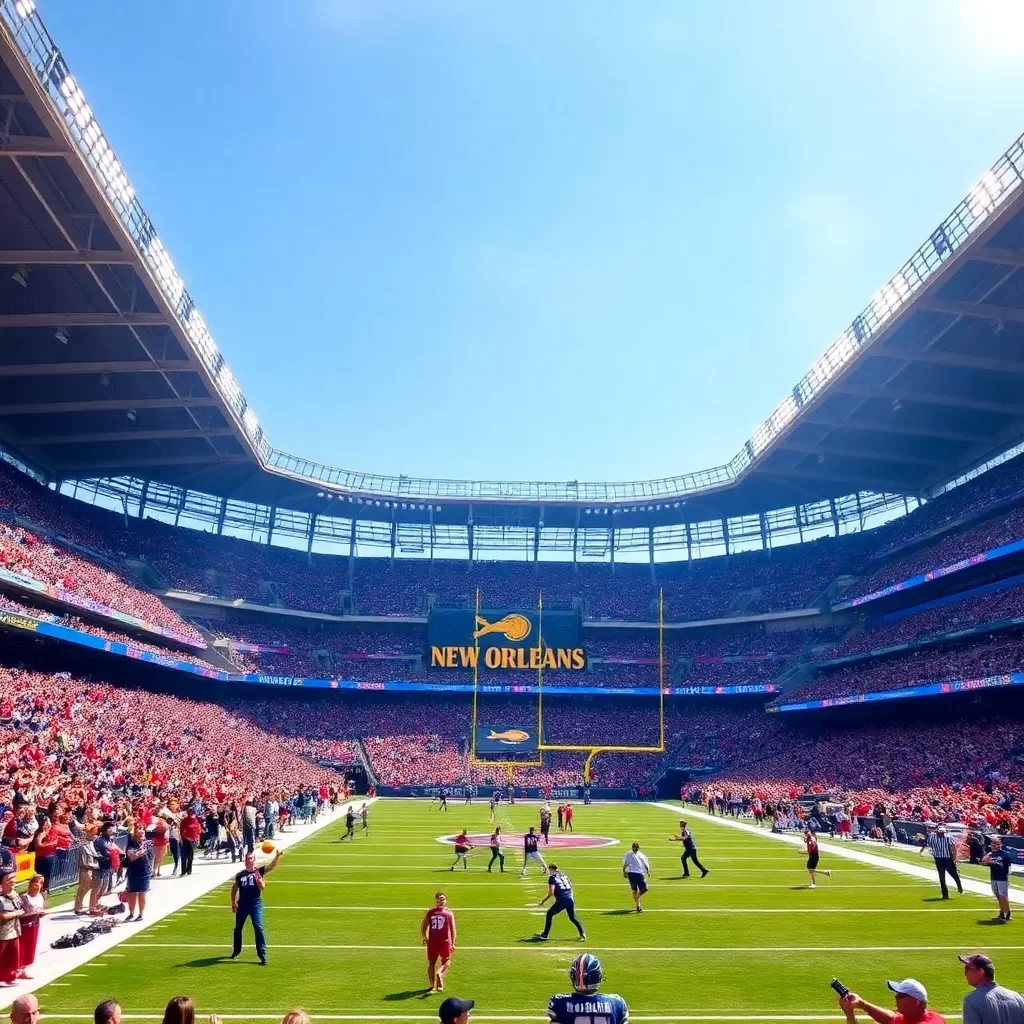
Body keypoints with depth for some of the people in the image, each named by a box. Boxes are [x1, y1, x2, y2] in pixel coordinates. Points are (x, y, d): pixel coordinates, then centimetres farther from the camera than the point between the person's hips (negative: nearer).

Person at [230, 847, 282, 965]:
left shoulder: (259, 871, -1)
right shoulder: (240, 875, 8)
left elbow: (272, 866, -17)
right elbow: (234, 889, 19)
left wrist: (277, 855, -34)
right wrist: (233, 902, 7)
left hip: (255, 904, -4)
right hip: (242, 904, 4)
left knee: (258, 927, -13)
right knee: (238, 928, 17)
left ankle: (262, 954, -10)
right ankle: (236, 951, 40)